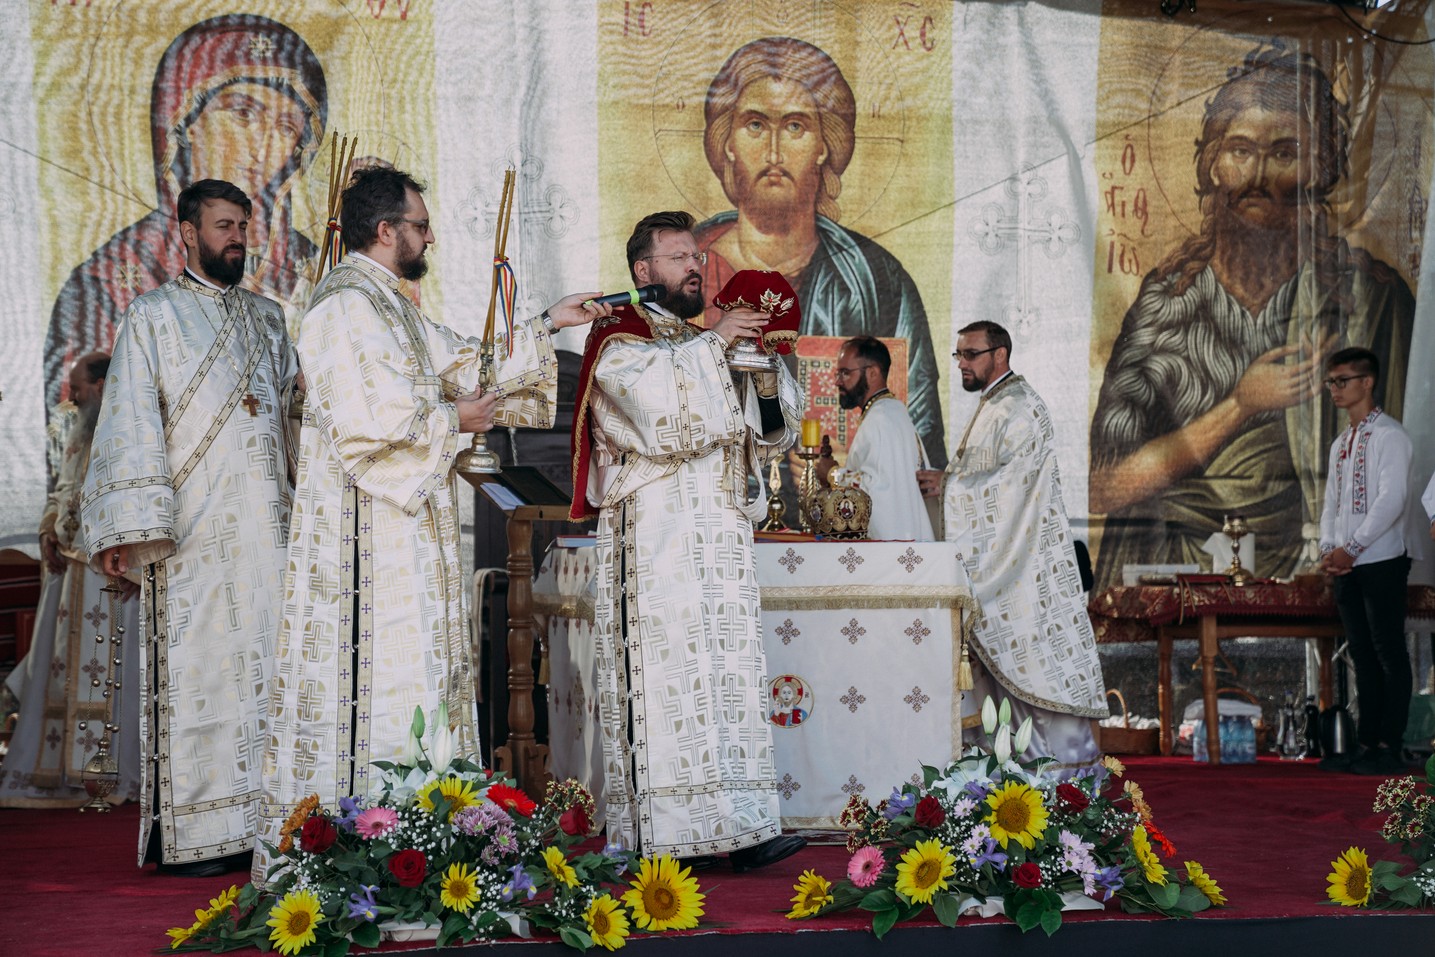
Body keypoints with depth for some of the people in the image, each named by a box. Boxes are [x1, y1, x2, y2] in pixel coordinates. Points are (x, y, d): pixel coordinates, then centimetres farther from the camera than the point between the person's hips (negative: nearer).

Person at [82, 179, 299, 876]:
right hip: (193, 533, -5)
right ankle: (193, 836, -2)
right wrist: (130, 528, -15)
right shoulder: (153, 318, 3)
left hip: (269, 529, 5)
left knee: (267, 668, 3)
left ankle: (264, 824, 7)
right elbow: (130, 425, -5)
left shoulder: (268, 318, 19)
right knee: (196, 671, -6)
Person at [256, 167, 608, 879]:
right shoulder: (346, 305, -15)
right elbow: (366, 419, -23)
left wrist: (551, 324, 22)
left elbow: (466, 363, 23)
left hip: (403, 523, 10)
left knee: (409, 671, 10)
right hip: (365, 532, -10)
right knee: (376, 668, -9)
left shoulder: (389, 307, 17)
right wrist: (452, 420, -9)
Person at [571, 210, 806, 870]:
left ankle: (739, 830, -2)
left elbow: (769, 436, 18)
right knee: (666, 674, -11)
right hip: (653, 539, -7)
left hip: (721, 538, 7)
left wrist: (765, 372, 2)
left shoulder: (710, 342, 23)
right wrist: (711, 347, -13)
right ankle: (661, 838, -8)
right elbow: (655, 409, -19)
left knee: (731, 677, 0)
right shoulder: (619, 339, 1)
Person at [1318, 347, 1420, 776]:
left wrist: (1351, 548, -17)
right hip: (1348, 565, 8)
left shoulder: (1388, 435, -7)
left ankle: (1389, 748, -5)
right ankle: (1366, 746, 11)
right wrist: (1328, 550, 2)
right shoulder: (1340, 444, 19)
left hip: (1382, 559, -8)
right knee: (1362, 655, 8)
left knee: (1388, 652, -6)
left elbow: (1392, 499, -16)